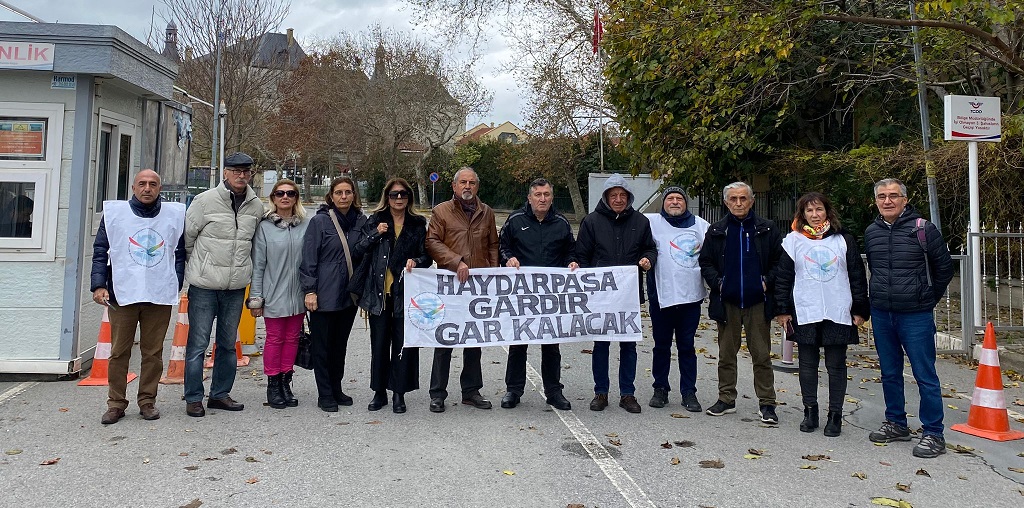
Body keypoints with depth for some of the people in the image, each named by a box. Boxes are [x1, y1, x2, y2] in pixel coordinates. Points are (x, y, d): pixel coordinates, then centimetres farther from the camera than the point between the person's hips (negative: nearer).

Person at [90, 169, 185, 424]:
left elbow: (180, 253, 10)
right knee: (119, 352, 5)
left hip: (160, 297, 0)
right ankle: (116, 403, 16)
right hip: (122, 295, 0)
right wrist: (98, 285, -4)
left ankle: (147, 401, 18)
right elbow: (100, 252, 6)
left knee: (153, 352, 6)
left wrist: (176, 286, 2)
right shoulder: (114, 212, 6)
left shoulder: (175, 214, 7)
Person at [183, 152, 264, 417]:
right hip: (204, 285, -4)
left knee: (228, 343, 13)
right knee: (198, 343, 1)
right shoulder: (205, 200, -8)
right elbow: (187, 236, 0)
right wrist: (201, 262, 8)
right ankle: (193, 398, 12)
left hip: (236, 286, 4)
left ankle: (220, 394, 26)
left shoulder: (257, 206, 5)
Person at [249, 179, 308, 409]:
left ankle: (286, 382, 23)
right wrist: (255, 297, -3)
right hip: (274, 295, -2)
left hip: (298, 295, 2)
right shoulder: (265, 227, -2)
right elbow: (258, 264, -1)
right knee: (275, 339, 5)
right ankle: (273, 384, 18)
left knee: (292, 338, 11)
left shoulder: (306, 226, 2)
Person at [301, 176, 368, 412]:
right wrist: (309, 290, -11)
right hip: (324, 294, -4)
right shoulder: (319, 221, -6)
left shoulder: (361, 221, 6)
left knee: (340, 344, 15)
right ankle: (325, 395, 14)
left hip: (349, 293, 4)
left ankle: (336, 389, 28)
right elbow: (309, 258, -7)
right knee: (322, 345, 3)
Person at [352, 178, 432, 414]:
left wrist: (416, 261, -11)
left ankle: (399, 393, 13)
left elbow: (427, 256, 11)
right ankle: (379, 392, 20)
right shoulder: (374, 221, 9)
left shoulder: (418, 224, 9)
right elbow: (359, 251, 5)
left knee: (404, 342, 1)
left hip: (405, 291, 0)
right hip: (379, 290, 1)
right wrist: (375, 234, -10)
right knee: (379, 343, 7)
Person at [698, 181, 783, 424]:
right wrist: (717, 282, -4)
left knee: (762, 354, 3)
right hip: (727, 301, 2)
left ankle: (766, 404, 11)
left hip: (758, 302, -2)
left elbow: (780, 261, 5)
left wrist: (768, 282, -7)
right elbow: (705, 261, 9)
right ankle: (726, 399, 21)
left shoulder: (767, 229, 3)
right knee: (726, 353, 10)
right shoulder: (717, 231, 6)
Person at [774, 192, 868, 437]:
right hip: (804, 314, 0)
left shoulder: (844, 240, 5)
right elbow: (782, 277, 5)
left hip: (838, 314, 0)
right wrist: (782, 310, 0)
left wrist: (859, 310, 3)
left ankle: (835, 415, 16)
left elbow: (858, 277, 7)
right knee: (808, 364, 8)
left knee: (836, 365, 5)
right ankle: (810, 411, 21)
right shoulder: (793, 241, 4)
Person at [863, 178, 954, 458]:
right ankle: (896, 424, 27)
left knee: (925, 375, -1)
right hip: (881, 314, 5)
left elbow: (944, 268, 2)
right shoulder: (871, 232, 6)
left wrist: (928, 299, 7)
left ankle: (933, 434, 7)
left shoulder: (923, 229, -8)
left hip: (915, 316, -5)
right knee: (890, 373, 14)